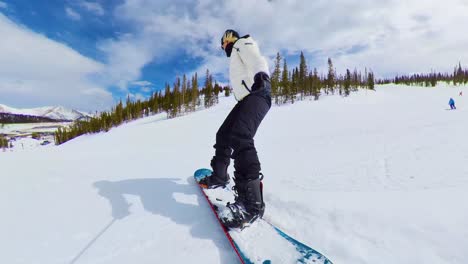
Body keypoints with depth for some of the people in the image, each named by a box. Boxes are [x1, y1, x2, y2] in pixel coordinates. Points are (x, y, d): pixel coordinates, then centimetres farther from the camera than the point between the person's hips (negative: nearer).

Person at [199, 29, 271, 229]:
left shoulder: (242, 44, 9)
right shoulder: (236, 56, 36)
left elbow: (257, 60, -13)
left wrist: (261, 74, -35)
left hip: (257, 95, -10)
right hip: (246, 99, 10)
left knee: (239, 136, -30)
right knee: (224, 135, 13)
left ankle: (251, 201, -36)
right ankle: (219, 176, 29)